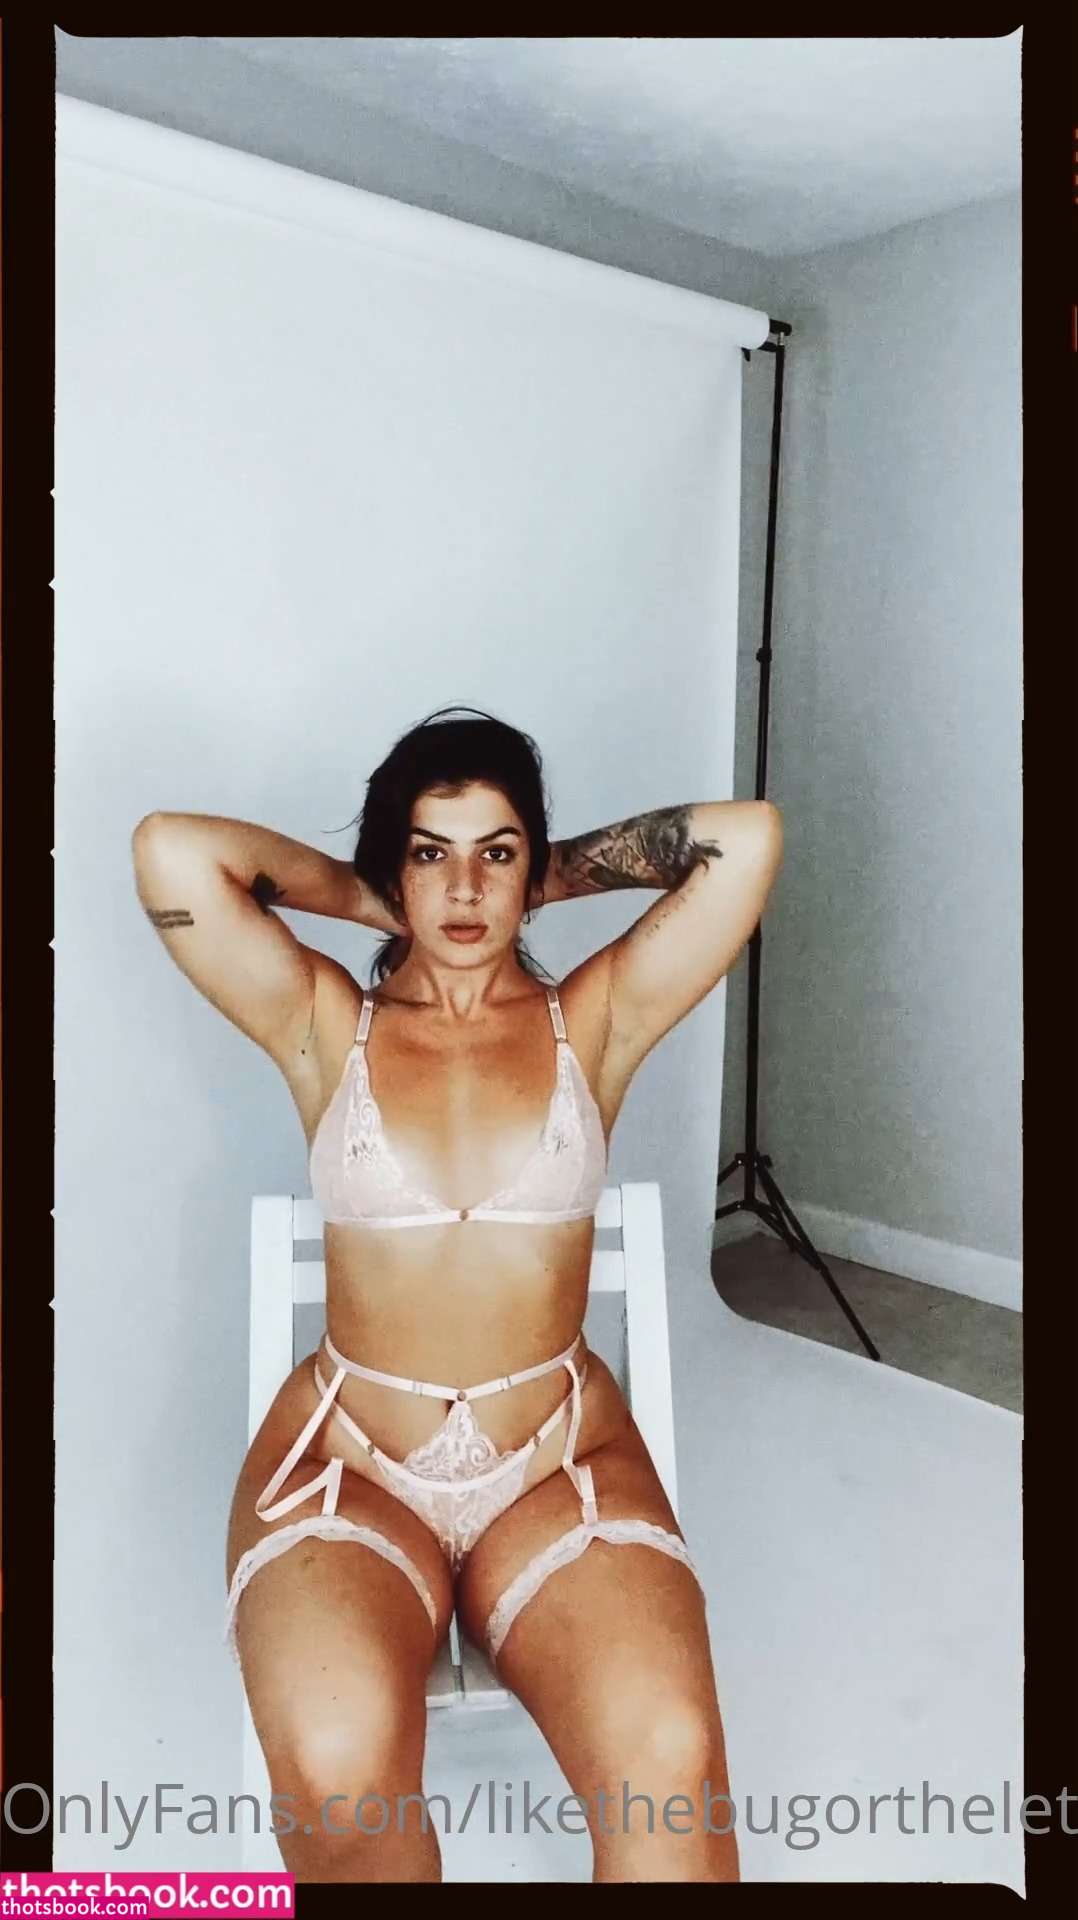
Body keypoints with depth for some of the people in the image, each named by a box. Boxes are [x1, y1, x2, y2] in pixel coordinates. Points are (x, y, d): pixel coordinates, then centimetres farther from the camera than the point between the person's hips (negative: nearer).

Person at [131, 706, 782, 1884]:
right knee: (337, 1763, -29)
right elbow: (169, 850, -7)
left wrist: (551, 877, 6)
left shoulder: (594, 1020, 5)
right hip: (346, 1461, 0)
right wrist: (365, 897, 4)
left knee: (669, 1758, -28)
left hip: (562, 1463, 1)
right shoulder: (324, 1026, 4)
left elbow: (748, 837, -4)